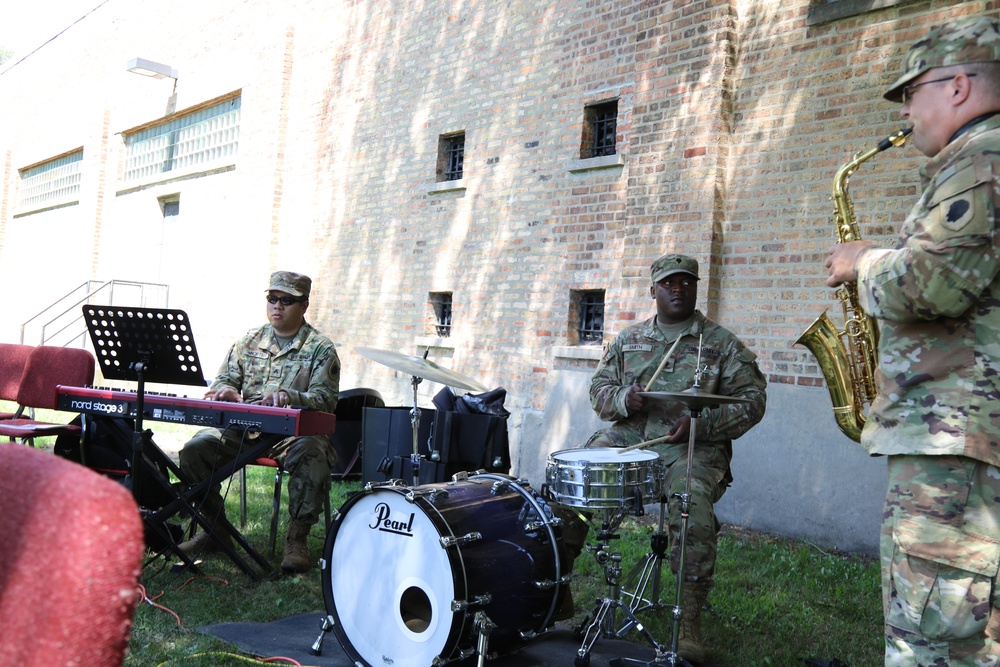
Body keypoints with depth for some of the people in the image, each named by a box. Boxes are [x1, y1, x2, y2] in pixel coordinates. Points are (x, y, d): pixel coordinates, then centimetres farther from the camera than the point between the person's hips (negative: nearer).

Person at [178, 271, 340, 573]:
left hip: (293, 432, -4)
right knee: (195, 448, -20)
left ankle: (297, 539, -20)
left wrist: (290, 396, -30)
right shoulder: (249, 341, 15)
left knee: (312, 455, -37)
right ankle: (215, 526, 0)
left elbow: (325, 399, -9)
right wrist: (227, 391, -12)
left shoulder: (320, 348, 2)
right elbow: (225, 378, 15)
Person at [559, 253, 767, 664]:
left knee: (693, 511, -32)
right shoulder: (628, 339, 15)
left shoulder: (722, 344, 4)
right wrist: (623, 399, -9)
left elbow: (752, 401, 0)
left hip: (692, 447, -3)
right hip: (626, 437, 4)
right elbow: (598, 388, 15)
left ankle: (689, 623, -19)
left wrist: (701, 423, -15)